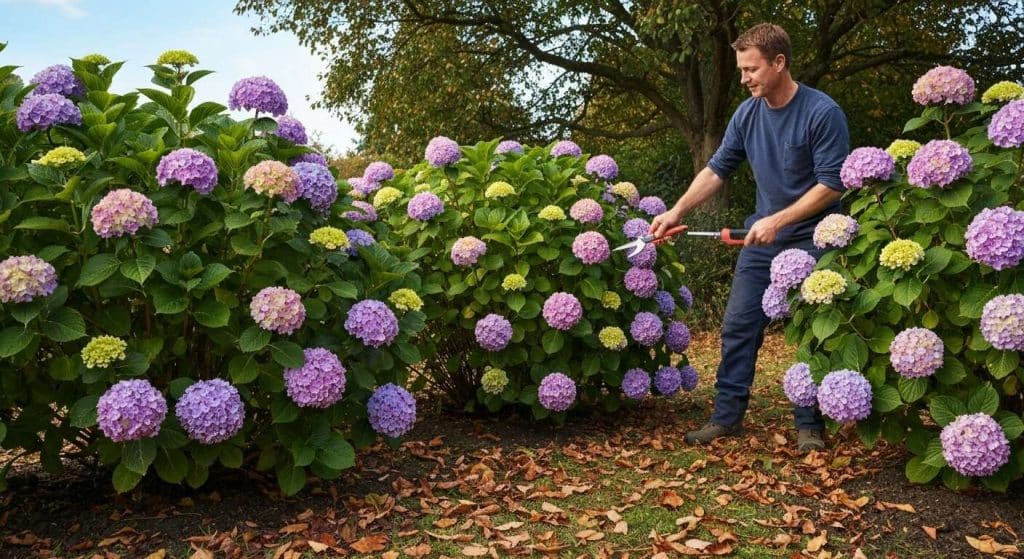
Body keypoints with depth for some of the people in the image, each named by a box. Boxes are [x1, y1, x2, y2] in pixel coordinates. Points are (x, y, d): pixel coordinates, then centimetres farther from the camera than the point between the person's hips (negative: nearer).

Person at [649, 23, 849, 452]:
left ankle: (810, 425, 13)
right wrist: (677, 212, -4)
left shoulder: (822, 112, -17)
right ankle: (727, 416, 13)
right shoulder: (747, 114, 0)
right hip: (762, 239, 5)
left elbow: (832, 185, -18)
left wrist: (778, 221, -21)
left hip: (811, 240, -5)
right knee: (738, 327, 4)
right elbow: (717, 169, 5)